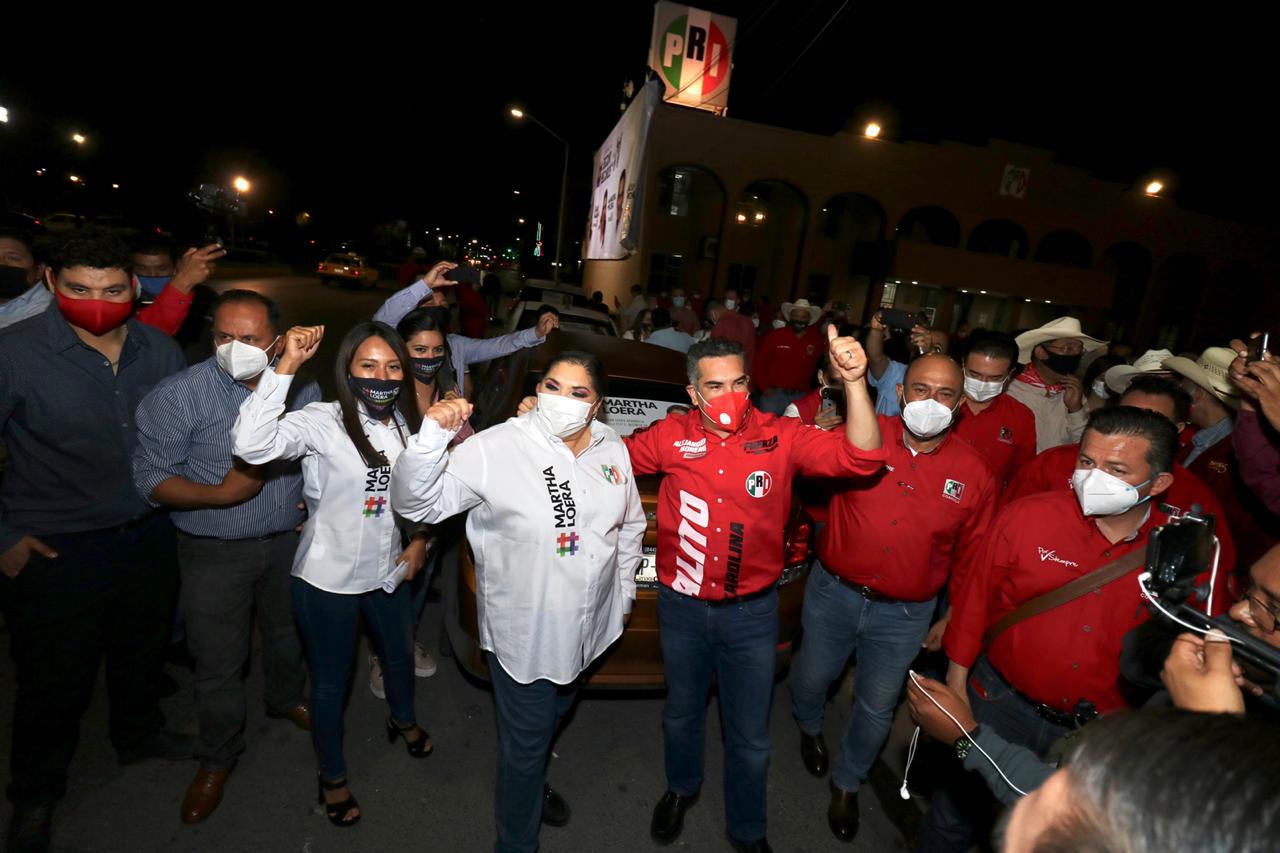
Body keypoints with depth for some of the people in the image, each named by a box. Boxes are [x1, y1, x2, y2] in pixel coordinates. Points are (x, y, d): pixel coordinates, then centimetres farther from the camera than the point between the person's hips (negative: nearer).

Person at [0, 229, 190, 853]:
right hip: (54, 549, -3)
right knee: (55, 678, 14)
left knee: (142, 649, 23)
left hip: (149, 537, 4)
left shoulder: (159, 350, -5)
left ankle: (139, 735, 51)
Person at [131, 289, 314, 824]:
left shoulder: (304, 389, -6)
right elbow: (151, 478, -13)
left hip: (289, 541, 3)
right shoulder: (178, 395, -17)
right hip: (215, 553, -3)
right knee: (218, 662, 10)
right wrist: (220, 494, -27)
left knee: (288, 633, 24)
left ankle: (286, 699, 54)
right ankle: (218, 759, 36)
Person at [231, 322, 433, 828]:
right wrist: (288, 365, -41)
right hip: (328, 579, -5)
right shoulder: (323, 423, -21)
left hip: (388, 573, 5)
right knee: (330, 681, 16)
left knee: (400, 657, 26)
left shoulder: (409, 425, -4)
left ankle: (403, 720, 58)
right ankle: (332, 774, 42)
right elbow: (250, 444, -40)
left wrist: (420, 538, -1)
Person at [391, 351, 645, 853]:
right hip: (522, 630, -5)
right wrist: (432, 437, -39)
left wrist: (624, 591, 10)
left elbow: (630, 526, 8)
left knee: (556, 715, 30)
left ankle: (534, 784, 62)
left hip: (588, 624, 6)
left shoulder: (612, 450, -5)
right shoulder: (496, 449, -21)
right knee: (525, 742, 12)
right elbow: (418, 503, -23)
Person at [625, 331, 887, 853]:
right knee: (682, 712, 27)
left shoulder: (781, 437, -14)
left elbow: (860, 458, -22)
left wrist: (854, 383, -37)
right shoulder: (671, 437, -11)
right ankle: (682, 788, 58)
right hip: (682, 607, 1)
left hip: (752, 612, -1)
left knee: (750, 734, 18)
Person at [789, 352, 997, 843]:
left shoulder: (974, 475, -7)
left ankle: (847, 783, 46)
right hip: (833, 592, 0)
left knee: (877, 708, 17)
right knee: (812, 677, 21)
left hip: (905, 615, 1)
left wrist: (954, 617, 8)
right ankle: (809, 728, 57)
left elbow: (971, 555, 3)